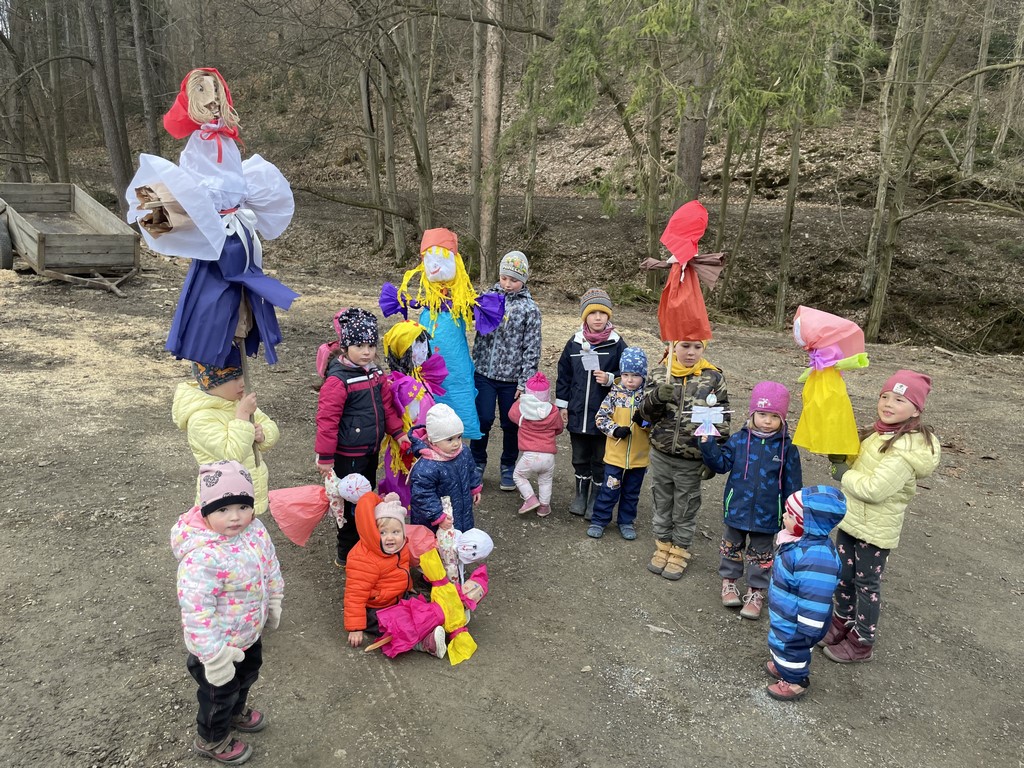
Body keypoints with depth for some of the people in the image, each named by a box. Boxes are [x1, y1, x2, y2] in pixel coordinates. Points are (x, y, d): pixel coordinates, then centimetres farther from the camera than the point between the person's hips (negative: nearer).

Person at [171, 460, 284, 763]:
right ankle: (211, 740, 49)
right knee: (221, 693, 20)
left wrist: (274, 604, 13)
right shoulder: (201, 557, -38)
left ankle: (236, 712, 63)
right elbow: (197, 612, -33)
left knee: (247, 675, 33)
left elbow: (271, 568, 3)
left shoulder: (255, 530, -14)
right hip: (220, 642, -7)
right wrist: (214, 655, -27)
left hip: (250, 632, 7)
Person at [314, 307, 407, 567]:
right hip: (348, 455, -8)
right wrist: (325, 457, -17)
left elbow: (386, 405, 14)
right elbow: (327, 419, -20)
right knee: (351, 504, 3)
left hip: (371, 450, 8)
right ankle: (347, 554, 21)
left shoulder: (375, 373, 4)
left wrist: (397, 432, 6)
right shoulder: (337, 380, -22)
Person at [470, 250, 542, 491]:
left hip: (511, 377, -1)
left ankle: (508, 468, 30)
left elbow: (532, 349, -4)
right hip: (484, 372, 1)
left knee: (510, 424, 11)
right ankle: (477, 464, 25)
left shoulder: (529, 308, -3)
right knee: (483, 419, 3)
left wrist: (524, 382, -8)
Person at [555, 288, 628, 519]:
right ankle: (581, 494, 36)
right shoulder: (574, 343, 2)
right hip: (577, 414, 3)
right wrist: (562, 405, 7)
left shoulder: (617, 344, -6)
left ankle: (596, 500, 26)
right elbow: (564, 376, 8)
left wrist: (609, 379, -20)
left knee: (600, 460, 10)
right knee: (580, 458, 18)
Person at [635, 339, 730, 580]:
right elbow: (646, 413, -5)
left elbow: (721, 421, -4)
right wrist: (656, 396, -26)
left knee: (685, 510, 13)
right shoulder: (661, 376, -2)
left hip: (692, 462, -2)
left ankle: (680, 552, 32)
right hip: (661, 456, 2)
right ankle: (663, 546, 37)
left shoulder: (713, 378, -7)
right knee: (662, 504, 18)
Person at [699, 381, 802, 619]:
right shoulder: (739, 439, -8)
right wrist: (708, 445, -21)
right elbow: (721, 464, -6)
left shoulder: (787, 447, -9)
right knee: (732, 548, 20)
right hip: (737, 509, 1)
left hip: (767, 514, -1)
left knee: (761, 555, 15)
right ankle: (729, 581, 40)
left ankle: (755, 592, 32)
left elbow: (792, 484, -3)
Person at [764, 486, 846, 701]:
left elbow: (816, 598, -33)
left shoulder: (816, 557, -40)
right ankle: (784, 666, 53)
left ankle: (795, 681, 39)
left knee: (793, 648, 16)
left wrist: (808, 630, -25)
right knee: (782, 642, 29)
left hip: (795, 622, -9)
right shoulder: (805, 540, -8)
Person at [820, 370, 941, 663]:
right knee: (843, 574, 22)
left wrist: (843, 474, -15)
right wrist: (840, 460, -8)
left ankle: (862, 642, 27)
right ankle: (843, 622, 42)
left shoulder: (908, 448, -26)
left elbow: (874, 489, -29)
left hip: (875, 529, -8)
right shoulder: (879, 432, 1)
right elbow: (856, 462, 11)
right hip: (851, 518, 8)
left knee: (866, 584, 9)